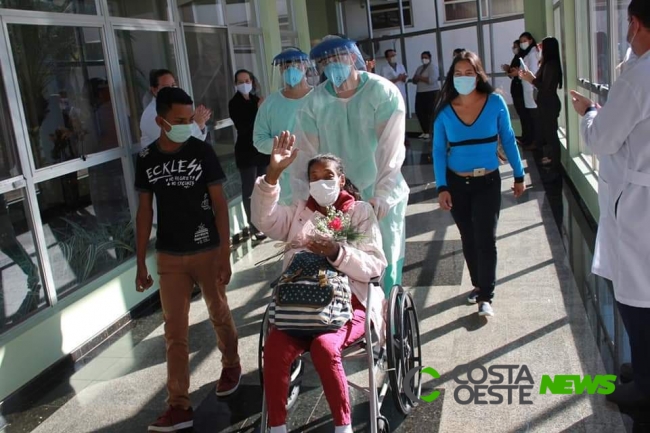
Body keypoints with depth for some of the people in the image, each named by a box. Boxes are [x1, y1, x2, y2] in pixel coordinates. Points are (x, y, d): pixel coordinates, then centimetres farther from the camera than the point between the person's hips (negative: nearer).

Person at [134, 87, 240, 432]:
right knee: (175, 329, 4)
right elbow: (145, 211, 5)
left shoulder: (201, 151, -8)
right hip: (169, 256, 2)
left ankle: (231, 365, 41)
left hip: (207, 250, -2)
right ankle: (179, 405, 11)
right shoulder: (146, 158, 0)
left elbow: (219, 204, -6)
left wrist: (225, 254, -11)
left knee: (219, 314, 15)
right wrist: (140, 264, 5)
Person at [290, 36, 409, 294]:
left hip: (380, 195, -2)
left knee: (385, 261, 6)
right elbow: (306, 152, -3)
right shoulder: (314, 101, -1)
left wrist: (382, 194, -25)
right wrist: (302, 199, -11)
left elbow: (390, 149, -17)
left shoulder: (383, 93, -10)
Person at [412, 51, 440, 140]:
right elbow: (414, 81, 16)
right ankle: (425, 132, 15)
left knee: (431, 113, -7)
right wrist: (417, 78, -8)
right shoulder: (419, 68, 18)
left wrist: (420, 77, -9)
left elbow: (431, 80, -19)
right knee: (419, 112, 4)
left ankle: (430, 132, -1)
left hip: (432, 93, -8)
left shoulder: (433, 67, -5)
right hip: (420, 93, 8)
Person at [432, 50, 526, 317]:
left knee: (485, 238, -6)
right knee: (468, 238, 13)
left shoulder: (495, 102, -7)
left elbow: (508, 140, 1)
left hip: (488, 182, -1)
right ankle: (478, 284, 32)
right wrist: (441, 187, -9)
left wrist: (519, 175, 5)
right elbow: (438, 150, -4)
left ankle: (485, 297, 3)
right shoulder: (445, 110, -6)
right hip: (457, 182, 2)